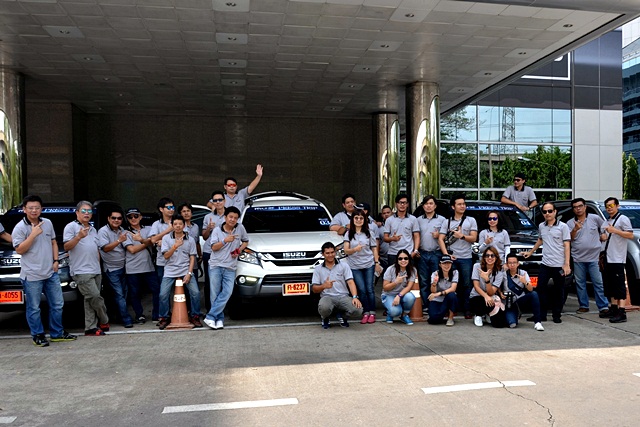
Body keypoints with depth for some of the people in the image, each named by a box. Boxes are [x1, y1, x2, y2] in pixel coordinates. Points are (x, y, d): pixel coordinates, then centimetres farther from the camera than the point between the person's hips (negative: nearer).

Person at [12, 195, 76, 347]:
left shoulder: (48, 223, 8)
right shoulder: (20, 228, -8)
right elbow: (19, 250, -13)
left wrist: (56, 260, 6)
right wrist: (33, 234, -20)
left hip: (51, 273, 5)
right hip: (32, 276, -5)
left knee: (57, 304, 11)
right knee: (34, 308, 3)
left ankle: (57, 333, 24)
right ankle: (38, 336, 19)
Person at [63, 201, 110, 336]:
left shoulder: (93, 229, 22)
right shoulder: (71, 227, -1)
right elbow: (66, 247, -10)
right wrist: (78, 237, -24)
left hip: (96, 271, 7)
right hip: (81, 272, -7)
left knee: (90, 301, 7)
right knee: (95, 297, -13)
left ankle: (91, 328, 9)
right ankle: (104, 322, 5)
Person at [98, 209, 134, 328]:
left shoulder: (122, 230, 9)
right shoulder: (103, 231, -9)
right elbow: (105, 248, -20)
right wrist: (119, 240, -30)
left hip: (123, 267, 6)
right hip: (112, 269, -6)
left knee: (124, 294, 9)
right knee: (119, 295, -7)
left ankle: (124, 316, 19)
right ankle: (127, 320, -6)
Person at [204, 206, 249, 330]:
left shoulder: (240, 228, 4)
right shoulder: (217, 230, 3)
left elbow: (246, 241, 17)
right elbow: (214, 247, -4)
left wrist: (239, 250, 0)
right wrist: (225, 241, -19)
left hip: (230, 267, 1)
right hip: (215, 265, 0)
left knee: (227, 292, -14)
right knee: (215, 294, -3)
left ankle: (210, 317, -10)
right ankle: (219, 319, 6)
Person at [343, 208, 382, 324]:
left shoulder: (369, 233, 9)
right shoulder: (348, 234, 6)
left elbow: (374, 249, 10)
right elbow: (346, 250, -2)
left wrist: (377, 263, 2)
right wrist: (355, 249, -22)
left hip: (369, 264, 0)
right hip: (354, 266, 0)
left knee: (369, 289, -2)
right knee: (362, 290, -3)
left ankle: (372, 313, 5)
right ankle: (366, 313, 4)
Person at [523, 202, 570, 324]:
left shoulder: (563, 226, -4)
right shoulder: (541, 226, 10)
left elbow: (567, 246, -7)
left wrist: (567, 264, -13)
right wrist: (530, 252, 33)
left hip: (559, 265, -4)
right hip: (545, 264, 4)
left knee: (558, 291, 6)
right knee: (540, 289, 0)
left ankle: (557, 315, 16)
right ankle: (541, 315, 7)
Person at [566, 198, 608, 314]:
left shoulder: (595, 218, 3)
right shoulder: (570, 223, 6)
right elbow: (570, 238, -4)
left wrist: (604, 234, 0)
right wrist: (575, 229, -20)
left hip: (594, 257, -2)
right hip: (578, 258, 2)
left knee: (598, 283, -2)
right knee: (580, 283, 8)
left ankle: (603, 306, 4)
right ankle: (584, 306, 17)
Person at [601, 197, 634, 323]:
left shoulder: (623, 219, -5)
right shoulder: (608, 221, 20)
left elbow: (630, 235, -15)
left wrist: (614, 230, -21)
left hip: (618, 259, -8)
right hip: (608, 258, 9)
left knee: (619, 286, -9)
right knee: (610, 285, 11)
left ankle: (621, 313, -10)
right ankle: (613, 309, 18)